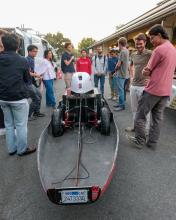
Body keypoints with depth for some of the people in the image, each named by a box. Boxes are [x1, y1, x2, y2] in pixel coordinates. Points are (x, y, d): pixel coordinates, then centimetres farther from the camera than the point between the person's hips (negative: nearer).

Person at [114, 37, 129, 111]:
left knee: (120, 90, -4)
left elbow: (118, 64, -18)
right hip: (123, 73, 10)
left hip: (121, 74, -10)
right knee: (121, 90, 15)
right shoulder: (126, 51, 14)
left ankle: (122, 105, 3)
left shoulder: (122, 52, -17)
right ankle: (121, 103, 25)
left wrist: (116, 70, 1)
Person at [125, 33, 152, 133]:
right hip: (133, 85, 7)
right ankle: (135, 126, 33)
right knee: (134, 108, 17)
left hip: (143, 86, -7)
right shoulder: (133, 55, 11)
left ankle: (146, 130, 16)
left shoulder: (150, 54, -10)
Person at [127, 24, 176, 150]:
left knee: (140, 116, 5)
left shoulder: (159, 49, -13)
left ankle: (139, 141, 14)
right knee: (158, 118, 12)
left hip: (153, 90, -8)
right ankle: (153, 143, 20)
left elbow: (146, 72, -8)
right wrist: (151, 72, 7)